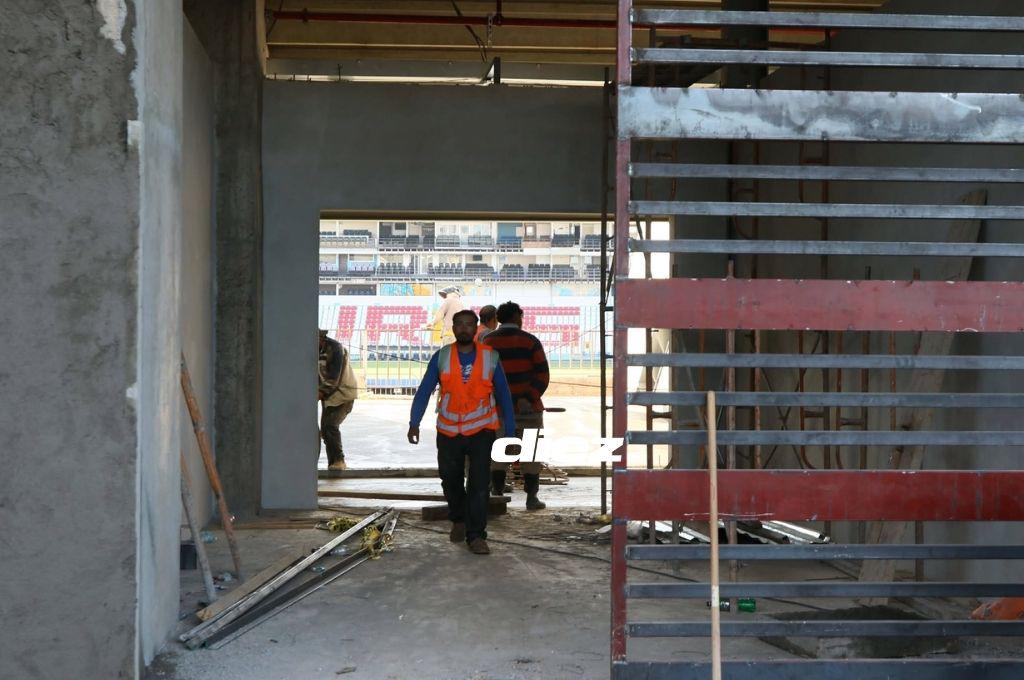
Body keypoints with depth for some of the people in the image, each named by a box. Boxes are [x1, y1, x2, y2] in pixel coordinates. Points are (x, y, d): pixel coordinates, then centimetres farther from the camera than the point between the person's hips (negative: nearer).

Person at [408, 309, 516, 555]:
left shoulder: (490, 357, -2)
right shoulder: (441, 357, -2)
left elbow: (503, 395, 2)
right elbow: (424, 391, -5)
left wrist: (510, 431, 1)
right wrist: (414, 423, -15)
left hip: (481, 430, -1)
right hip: (449, 431, 2)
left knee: (479, 484, -9)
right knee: (451, 481, 14)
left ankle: (476, 535, -3)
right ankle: (459, 521, 38)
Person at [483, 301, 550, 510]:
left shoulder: (487, 342, 2)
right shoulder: (530, 341, -5)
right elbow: (542, 375, -13)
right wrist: (529, 398, -16)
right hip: (528, 408, -2)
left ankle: (497, 494, 7)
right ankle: (531, 497, 5)